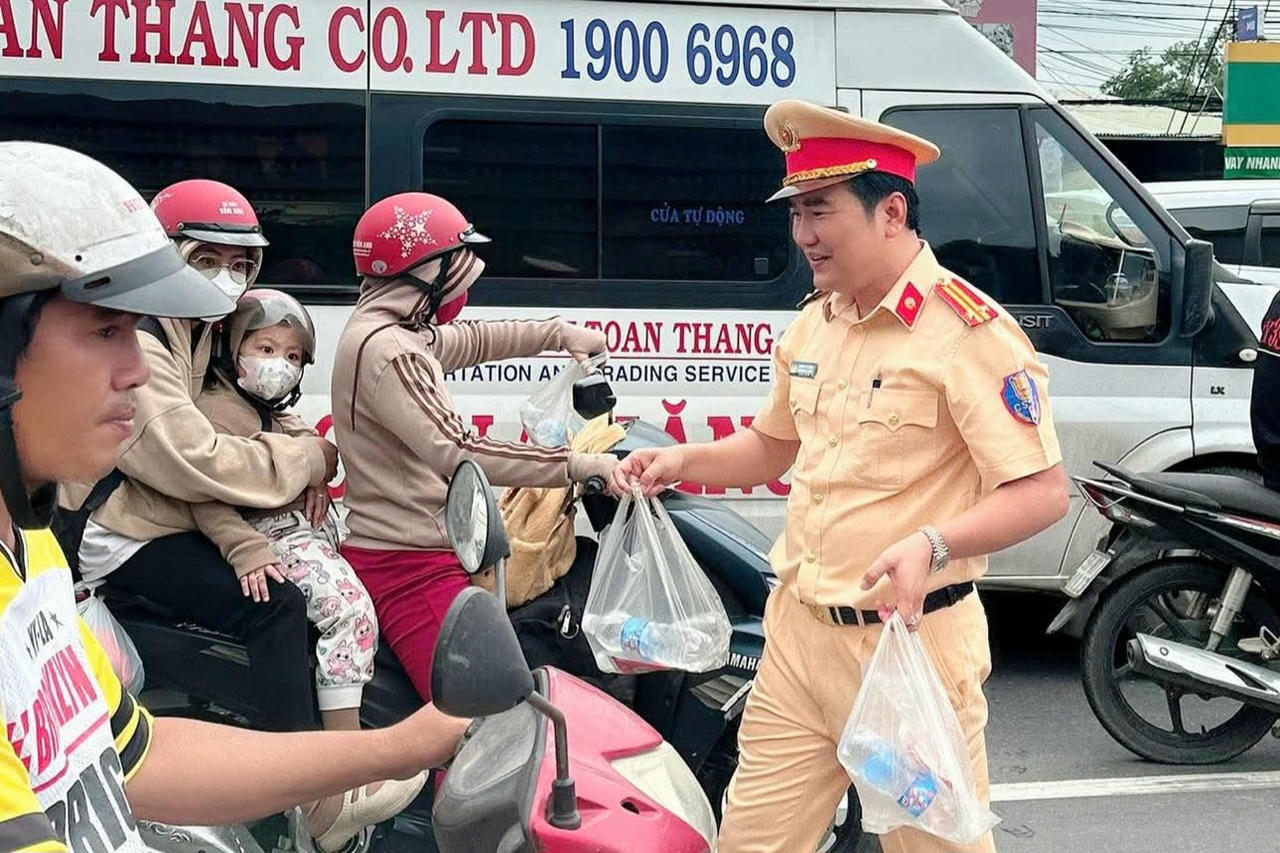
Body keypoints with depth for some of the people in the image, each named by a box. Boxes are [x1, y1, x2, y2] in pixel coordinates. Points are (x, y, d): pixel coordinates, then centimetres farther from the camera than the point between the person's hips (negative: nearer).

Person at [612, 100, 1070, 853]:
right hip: (799, 634, 7)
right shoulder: (814, 325, 9)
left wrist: (931, 546, -33)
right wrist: (683, 462, 7)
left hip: (910, 644, -7)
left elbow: (1044, 492, -19)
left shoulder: (969, 331, -16)